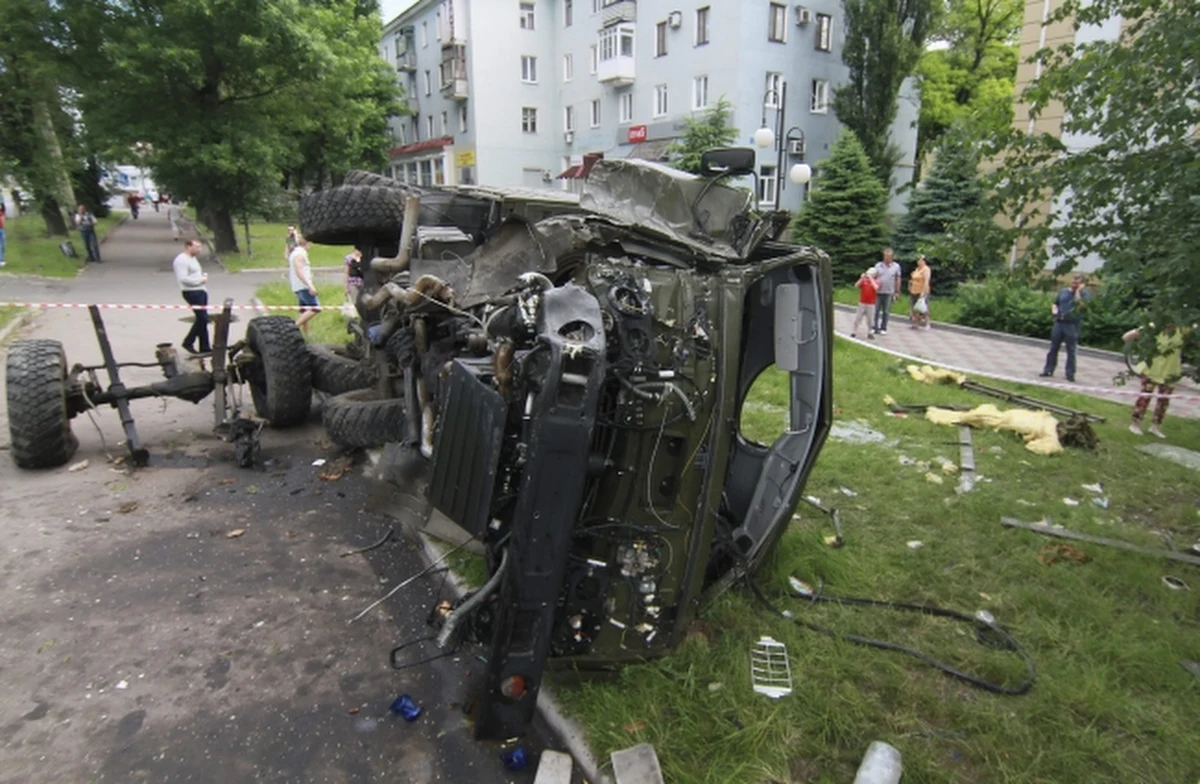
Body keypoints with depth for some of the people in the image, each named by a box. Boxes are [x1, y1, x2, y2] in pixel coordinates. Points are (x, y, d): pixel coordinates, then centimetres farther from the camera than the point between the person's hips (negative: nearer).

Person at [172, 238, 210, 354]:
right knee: (202, 318, -11)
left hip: (200, 290, 10)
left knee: (202, 319, 10)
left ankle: (204, 347, 15)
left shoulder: (193, 258, 19)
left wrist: (203, 277, 10)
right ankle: (188, 342, 1)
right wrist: (201, 280, -16)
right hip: (191, 292, -10)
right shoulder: (181, 260, -13)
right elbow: (183, 279, -22)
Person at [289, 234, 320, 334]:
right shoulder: (300, 253, -10)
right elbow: (299, 271, -21)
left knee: (305, 311, 12)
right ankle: (295, 326, -20)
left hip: (298, 287, 11)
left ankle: (306, 333, 14)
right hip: (303, 286, -11)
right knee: (315, 308, -16)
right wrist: (310, 285, -26)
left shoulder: (296, 253, 21)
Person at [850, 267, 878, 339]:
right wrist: (861, 278, -17)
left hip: (871, 304, -1)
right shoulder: (864, 280, 2)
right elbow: (856, 286, -10)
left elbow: (876, 288, -23)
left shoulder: (876, 282, -2)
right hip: (862, 303, 1)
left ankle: (869, 333, 16)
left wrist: (871, 278, -21)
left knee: (870, 320, 5)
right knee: (857, 318, 3)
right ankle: (854, 332, 11)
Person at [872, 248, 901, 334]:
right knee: (876, 310, 0)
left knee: (886, 311, 7)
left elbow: (898, 280, 6)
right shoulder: (878, 265, 3)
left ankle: (883, 328, 15)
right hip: (878, 292, 0)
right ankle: (875, 328, 6)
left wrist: (897, 292, 5)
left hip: (889, 292, 0)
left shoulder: (896, 266, 4)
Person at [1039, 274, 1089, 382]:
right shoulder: (1063, 291, 12)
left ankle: (1070, 373, 6)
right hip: (1059, 323, 4)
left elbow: (1078, 303, -19)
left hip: (1072, 325, -4)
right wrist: (1054, 309, 0)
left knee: (1071, 350, 0)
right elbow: (1055, 303, 21)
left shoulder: (1084, 294, -1)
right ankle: (1048, 370, 13)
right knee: (1053, 348, 7)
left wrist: (1078, 290, -13)